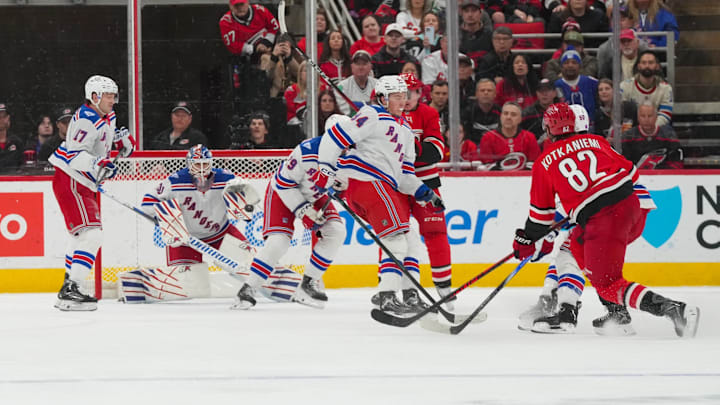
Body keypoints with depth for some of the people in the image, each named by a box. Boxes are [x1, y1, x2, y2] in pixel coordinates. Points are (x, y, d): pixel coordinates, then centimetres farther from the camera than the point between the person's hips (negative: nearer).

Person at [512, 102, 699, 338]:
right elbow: (629, 171, 20)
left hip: (601, 221, -6)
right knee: (577, 244, 29)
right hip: (631, 206, 6)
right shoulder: (595, 141, 19)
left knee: (607, 285, -2)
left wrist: (527, 240, 31)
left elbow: (541, 212, 15)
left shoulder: (544, 164, 9)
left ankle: (673, 309, -21)